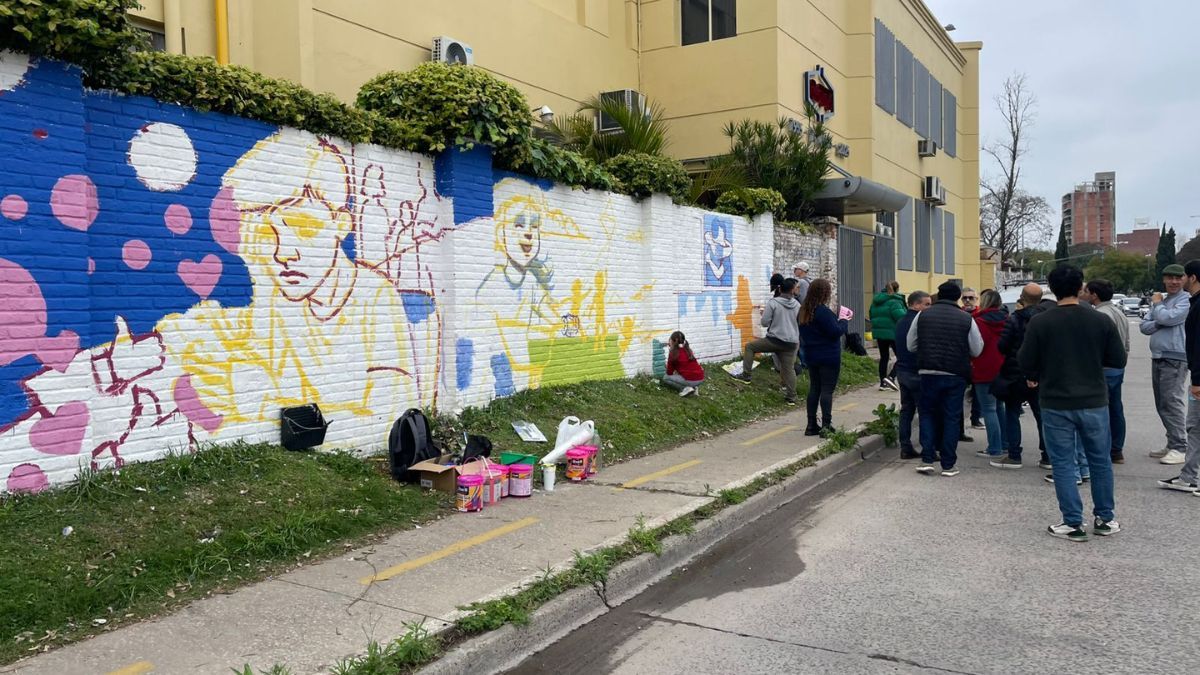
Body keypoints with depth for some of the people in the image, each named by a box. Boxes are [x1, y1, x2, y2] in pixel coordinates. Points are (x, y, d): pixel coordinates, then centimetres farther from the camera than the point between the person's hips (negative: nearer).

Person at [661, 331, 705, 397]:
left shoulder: (673, 353, -5)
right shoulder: (688, 350, 14)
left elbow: (669, 373, 4)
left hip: (691, 381, -7)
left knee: (665, 379, 10)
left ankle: (685, 388, -4)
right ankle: (693, 388, 12)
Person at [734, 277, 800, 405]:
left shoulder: (773, 302, -7)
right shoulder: (797, 305, 9)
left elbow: (764, 322, -7)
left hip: (774, 340, -4)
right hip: (791, 343, 4)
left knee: (750, 346, 14)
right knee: (788, 369, 11)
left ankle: (746, 375, 11)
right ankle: (791, 397, 8)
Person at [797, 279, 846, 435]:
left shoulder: (804, 311, 7)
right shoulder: (823, 311, -20)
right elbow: (836, 332, -20)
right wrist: (843, 320, -1)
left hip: (812, 356, 8)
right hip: (829, 357, -8)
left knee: (814, 389, 12)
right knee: (827, 390, -3)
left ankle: (811, 425, 14)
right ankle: (826, 425, -3)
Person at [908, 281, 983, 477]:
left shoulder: (922, 316, 0)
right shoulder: (966, 319, -3)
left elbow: (911, 345, 6)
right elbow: (977, 350, 2)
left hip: (928, 373, 1)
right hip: (956, 375, -1)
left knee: (927, 414, 15)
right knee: (952, 418, 8)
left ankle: (927, 459, 6)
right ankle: (949, 464, 12)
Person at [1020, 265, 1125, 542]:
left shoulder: (1039, 322, -11)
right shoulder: (1101, 321, -5)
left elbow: (1026, 363, -6)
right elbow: (1118, 360, 1)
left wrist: (1036, 376, 15)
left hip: (1056, 404, -2)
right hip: (1094, 402, 2)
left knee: (1063, 463, 6)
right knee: (1100, 461, 17)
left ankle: (1073, 523, 8)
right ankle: (1105, 518, 26)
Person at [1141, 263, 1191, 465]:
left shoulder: (1186, 300, -7)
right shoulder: (1159, 300, 17)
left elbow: (1169, 317, -20)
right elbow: (1144, 326, 11)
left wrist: (1157, 304, -1)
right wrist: (1159, 323, -9)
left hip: (1175, 359, -8)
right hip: (1157, 358, 8)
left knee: (1173, 403, -10)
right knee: (1162, 405, 12)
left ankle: (1179, 448, -6)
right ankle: (1172, 444, 22)